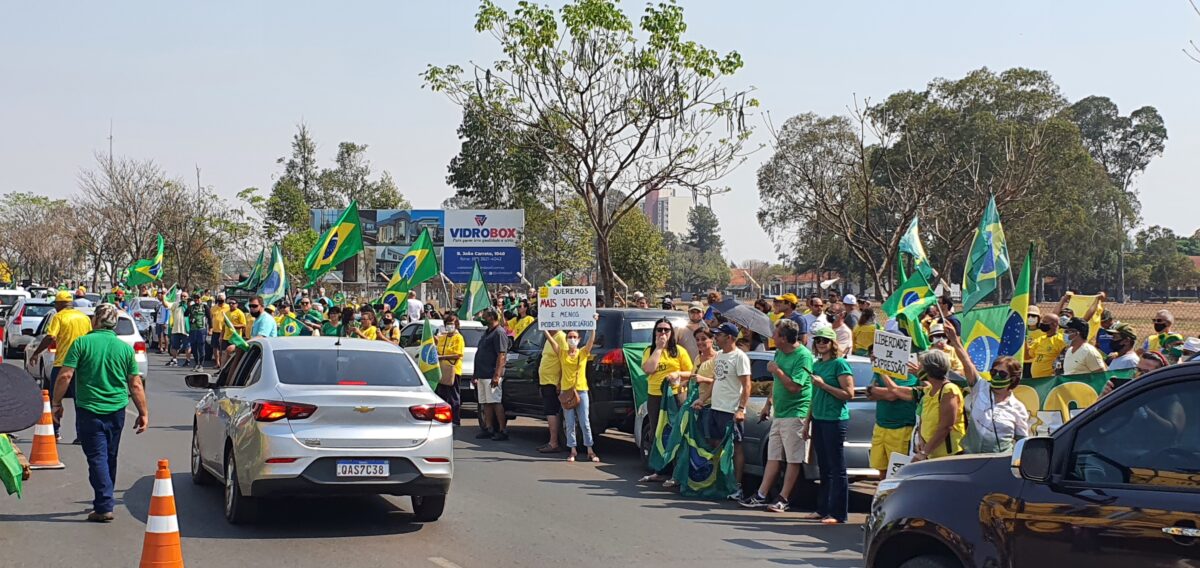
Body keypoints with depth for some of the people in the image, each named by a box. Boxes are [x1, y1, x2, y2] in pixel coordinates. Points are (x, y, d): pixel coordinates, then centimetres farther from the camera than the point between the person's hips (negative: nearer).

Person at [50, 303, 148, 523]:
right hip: (117, 411, 4)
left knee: (97, 457, -3)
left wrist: (56, 402, 1)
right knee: (110, 457, 17)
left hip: (89, 410, -4)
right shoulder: (125, 348, 3)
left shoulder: (82, 343, -7)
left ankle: (104, 507, -10)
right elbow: (135, 385, 3)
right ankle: (104, 500, 29)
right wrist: (144, 413, 9)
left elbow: (65, 376, -11)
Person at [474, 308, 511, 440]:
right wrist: (476, 375, 22)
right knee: (485, 403, 10)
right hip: (482, 375, 10)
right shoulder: (487, 333, 20)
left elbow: (502, 355, -19)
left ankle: (503, 430, -8)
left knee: (496, 402, -9)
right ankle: (488, 428, 15)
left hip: (492, 375, -10)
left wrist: (496, 375, -24)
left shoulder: (499, 333, -11)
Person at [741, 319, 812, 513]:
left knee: (794, 460, -2)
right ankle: (761, 495, 12)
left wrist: (777, 370, -12)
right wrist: (768, 403, 22)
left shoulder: (803, 356, -15)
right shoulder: (779, 353, 13)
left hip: (795, 414, -9)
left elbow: (794, 386, -22)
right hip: (779, 413, 9)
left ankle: (783, 500, 0)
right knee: (773, 457, 11)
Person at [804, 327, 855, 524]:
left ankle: (838, 514, -4)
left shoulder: (840, 364, -8)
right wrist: (808, 422, 20)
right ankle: (823, 509, 19)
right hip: (818, 419, 8)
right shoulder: (816, 365, 15)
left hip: (835, 420, -8)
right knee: (824, 468, 13)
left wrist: (823, 385, -17)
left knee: (837, 469, -5)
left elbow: (849, 394, -14)